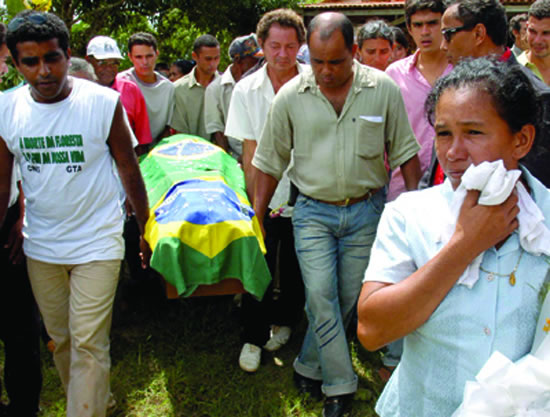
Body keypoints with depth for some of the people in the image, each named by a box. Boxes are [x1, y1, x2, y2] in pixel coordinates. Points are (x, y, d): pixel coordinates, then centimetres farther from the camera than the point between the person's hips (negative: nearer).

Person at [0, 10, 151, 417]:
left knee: (88, 344, -3)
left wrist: (148, 231, 2)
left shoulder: (104, 102, -13)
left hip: (97, 243, -4)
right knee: (60, 340, 17)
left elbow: (130, 172, -3)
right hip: (40, 246, 4)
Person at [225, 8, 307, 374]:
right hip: (266, 198, 0)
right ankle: (253, 337, 22)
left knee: (296, 268, 14)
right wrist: (256, 201, -4)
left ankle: (284, 321, 39)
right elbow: (250, 152, -1)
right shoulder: (247, 90, -3)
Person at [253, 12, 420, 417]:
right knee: (320, 297, -7)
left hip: (366, 211, 1)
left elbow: (405, 154, 1)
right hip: (313, 212, 0)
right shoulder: (291, 96, -5)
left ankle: (309, 368, 30)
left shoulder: (384, 89, -7)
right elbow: (270, 162, 2)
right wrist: (256, 220, 3)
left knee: (348, 298, 8)